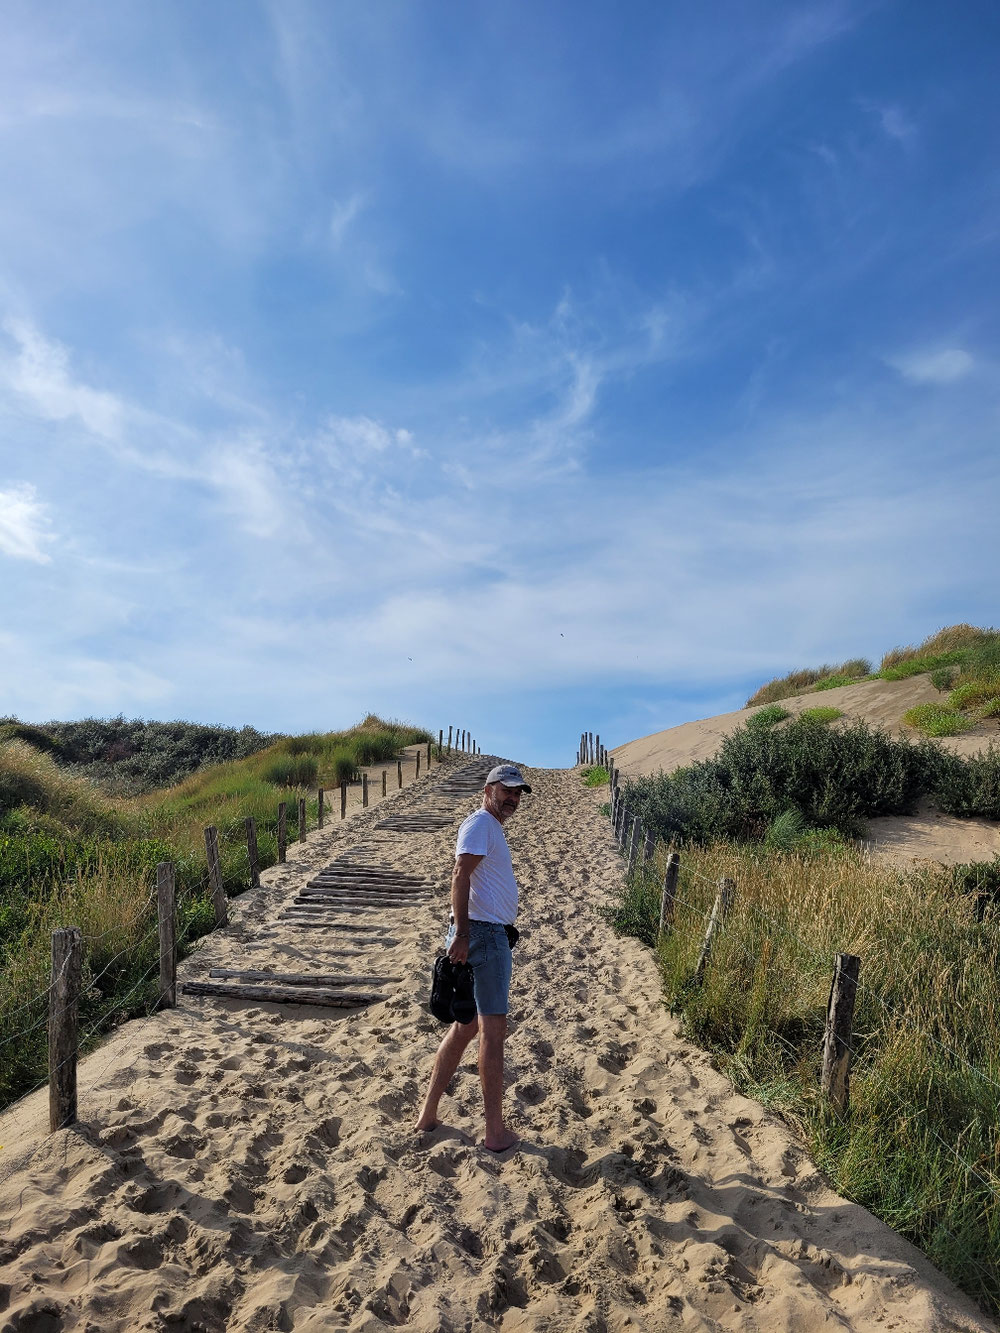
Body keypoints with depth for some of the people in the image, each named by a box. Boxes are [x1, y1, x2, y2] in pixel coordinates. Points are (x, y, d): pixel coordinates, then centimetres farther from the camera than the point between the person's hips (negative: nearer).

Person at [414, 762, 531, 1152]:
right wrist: (461, 933, -30)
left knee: (465, 1027, 15)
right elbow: (460, 875, -23)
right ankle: (496, 1132, 6)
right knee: (493, 1029, -3)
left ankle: (428, 1114, 23)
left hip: (489, 934, 10)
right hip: (485, 933, -10)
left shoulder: (491, 828, 20)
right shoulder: (481, 824, -11)